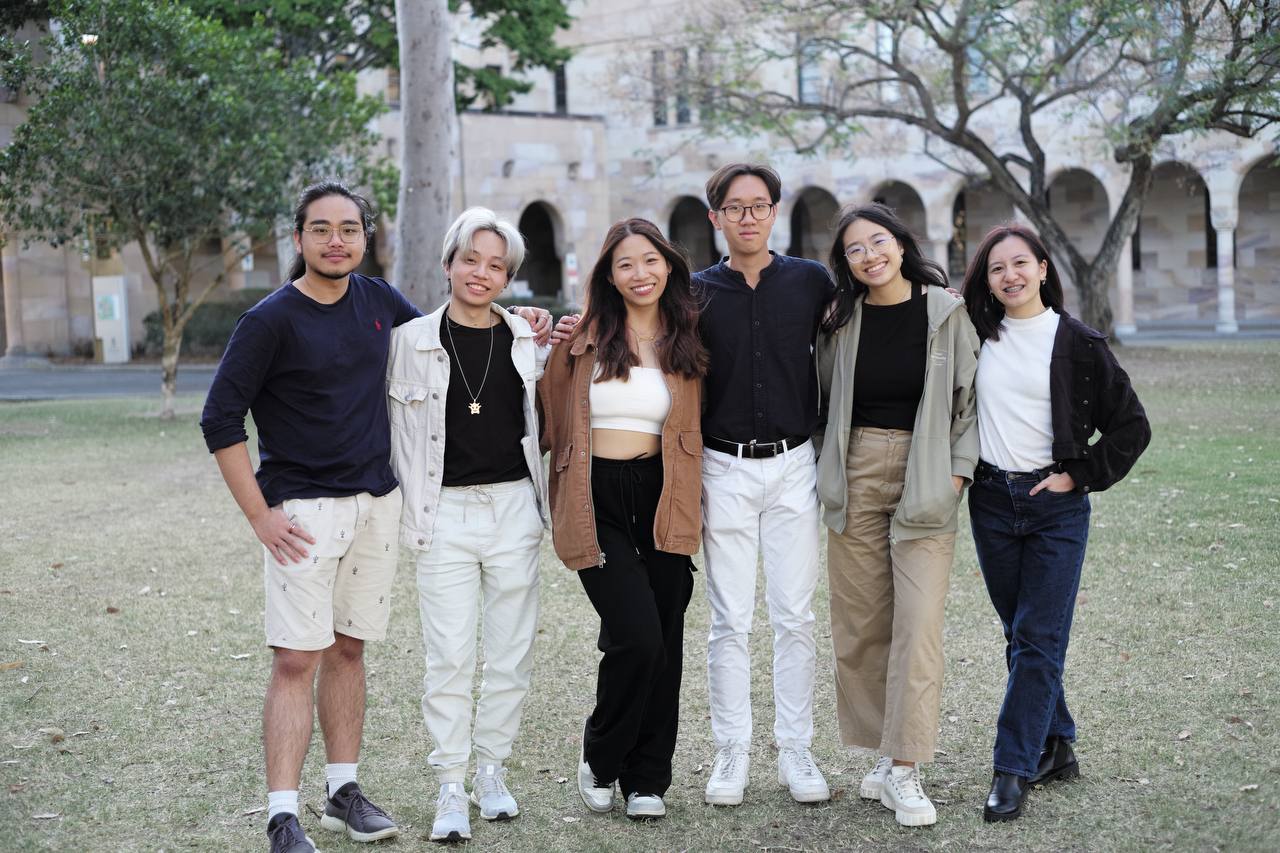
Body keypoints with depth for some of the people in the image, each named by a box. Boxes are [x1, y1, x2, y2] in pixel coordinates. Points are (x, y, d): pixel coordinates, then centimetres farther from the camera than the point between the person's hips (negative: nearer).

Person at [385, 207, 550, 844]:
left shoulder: (528, 340, 6)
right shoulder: (411, 341, 0)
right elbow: (397, 432, 4)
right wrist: (412, 514, 1)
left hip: (514, 508, 2)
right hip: (446, 514, -2)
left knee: (511, 652, 8)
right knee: (449, 657, -4)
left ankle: (491, 771, 23)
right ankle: (450, 788, 6)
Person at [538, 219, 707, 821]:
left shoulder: (686, 343, 9)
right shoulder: (585, 338, 2)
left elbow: (693, 430, 15)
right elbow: (550, 414, 9)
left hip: (661, 501, 3)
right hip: (597, 503, -3)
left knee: (664, 646, 3)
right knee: (637, 637, -16)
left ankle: (646, 780, 18)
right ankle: (599, 759, 9)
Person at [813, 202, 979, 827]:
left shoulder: (946, 312, -1)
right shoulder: (841, 321, 5)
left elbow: (971, 396, 3)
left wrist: (958, 469, -5)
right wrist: (827, 469, 7)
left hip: (924, 482, -3)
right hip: (854, 477, 3)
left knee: (918, 624, -9)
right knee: (861, 624, 5)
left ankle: (904, 772, -5)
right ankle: (885, 755, 17)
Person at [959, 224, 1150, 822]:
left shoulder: (1078, 343, -4)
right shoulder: (979, 336, 5)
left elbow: (1131, 426, 0)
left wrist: (1079, 476, -5)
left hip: (1056, 506, -4)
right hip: (992, 501, 4)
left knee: (1038, 639, -6)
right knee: (1019, 636, 10)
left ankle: (1013, 768, -3)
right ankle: (1056, 746, 23)